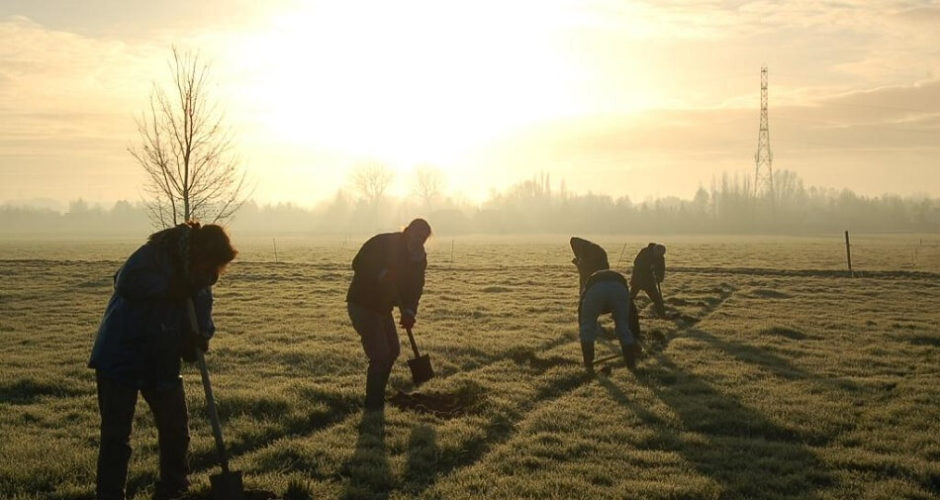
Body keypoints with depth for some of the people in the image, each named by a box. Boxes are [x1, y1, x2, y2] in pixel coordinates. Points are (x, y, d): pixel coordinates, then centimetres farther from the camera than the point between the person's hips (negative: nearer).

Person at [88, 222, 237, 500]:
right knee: (116, 434, -5)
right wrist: (169, 287, -30)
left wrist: (199, 338, -13)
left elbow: (202, 320, 8)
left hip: (162, 362, 7)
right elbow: (127, 282, -34)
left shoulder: (199, 280, 3)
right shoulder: (157, 254, -19)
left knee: (176, 427, 10)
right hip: (121, 355, -7)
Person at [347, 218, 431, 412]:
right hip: (362, 304, -8)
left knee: (392, 351, 15)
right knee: (380, 355, -13)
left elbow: (415, 287, -3)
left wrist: (409, 311, -20)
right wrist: (382, 274, -39)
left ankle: (377, 397, 30)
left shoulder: (419, 258, 0)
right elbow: (358, 264, -25)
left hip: (382, 307, 8)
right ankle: (372, 404, 0)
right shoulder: (382, 243, -20)